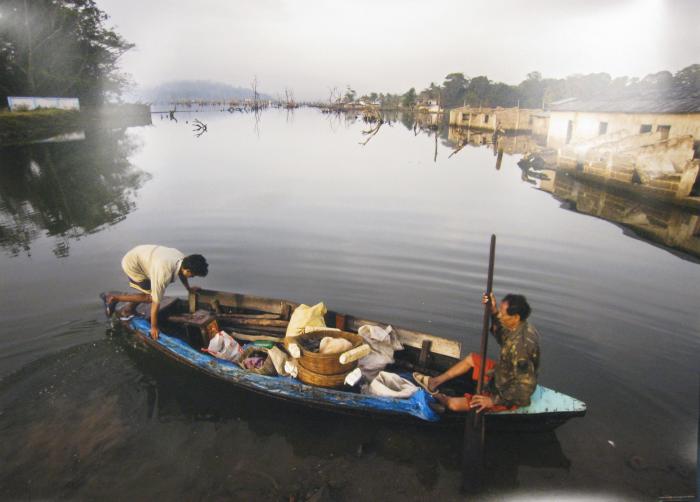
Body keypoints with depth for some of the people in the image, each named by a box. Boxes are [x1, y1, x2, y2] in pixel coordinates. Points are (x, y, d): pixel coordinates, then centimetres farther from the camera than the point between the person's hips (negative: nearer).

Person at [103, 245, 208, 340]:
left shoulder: (182, 259, -15)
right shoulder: (165, 273, -35)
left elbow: (181, 273, 12)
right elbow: (156, 302, -26)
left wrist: (189, 288, 27)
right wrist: (154, 327, -16)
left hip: (139, 255, 8)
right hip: (132, 264, -8)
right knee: (151, 297, -6)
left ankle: (129, 309, 25)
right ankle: (113, 298, 4)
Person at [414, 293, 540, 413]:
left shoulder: (521, 344, -37)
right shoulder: (521, 327, -9)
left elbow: (525, 387, -33)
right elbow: (502, 339, 10)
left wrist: (494, 400, -25)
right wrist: (494, 311, -4)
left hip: (509, 395, -9)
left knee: (454, 404, -8)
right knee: (471, 358, 19)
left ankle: (439, 397, 26)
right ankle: (435, 382, 28)